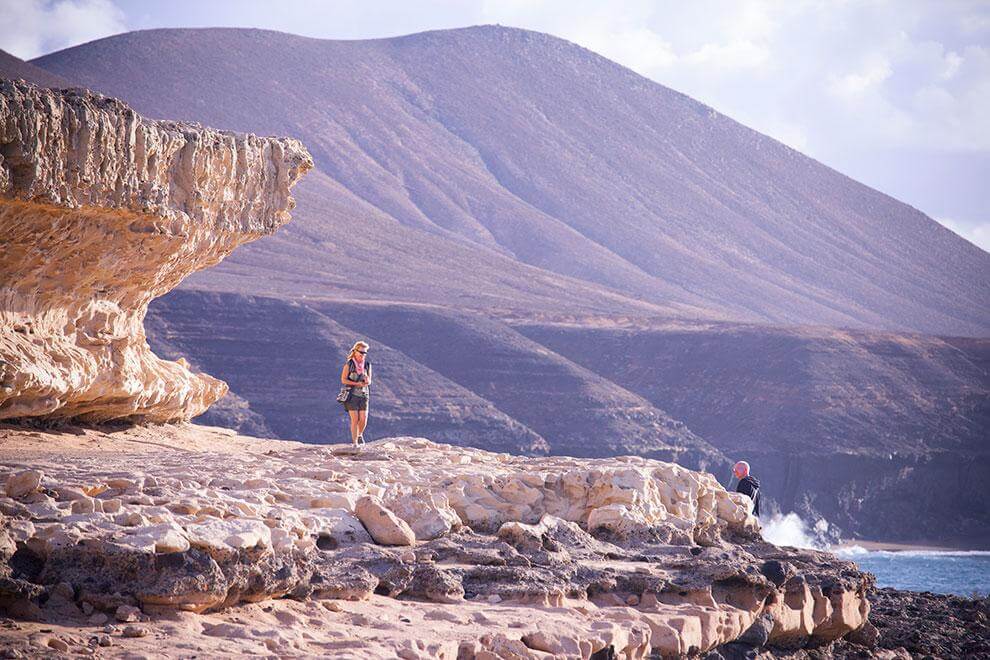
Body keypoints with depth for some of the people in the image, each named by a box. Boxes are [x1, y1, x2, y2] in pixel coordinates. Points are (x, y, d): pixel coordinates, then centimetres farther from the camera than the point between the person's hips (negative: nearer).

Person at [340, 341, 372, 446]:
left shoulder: (367, 364, 3)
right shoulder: (349, 364, -8)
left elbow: (369, 381, 9)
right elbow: (343, 380, -6)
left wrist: (367, 381, -16)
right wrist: (357, 384, -16)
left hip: (364, 394, 3)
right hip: (352, 394, -3)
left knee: (363, 419, -5)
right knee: (355, 419, -7)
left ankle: (359, 435, 24)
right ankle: (354, 442, 3)